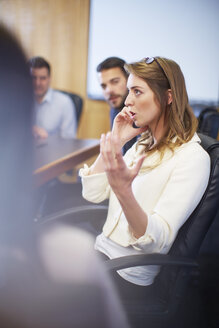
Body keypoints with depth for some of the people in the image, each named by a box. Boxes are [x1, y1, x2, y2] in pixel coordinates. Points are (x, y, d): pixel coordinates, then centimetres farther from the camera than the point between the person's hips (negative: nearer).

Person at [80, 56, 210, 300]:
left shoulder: (192, 158, -16)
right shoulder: (142, 145, 10)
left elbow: (158, 241, -24)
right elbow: (92, 194, 7)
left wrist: (123, 189, -40)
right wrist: (116, 142, 0)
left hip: (129, 276, -7)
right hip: (101, 250, 7)